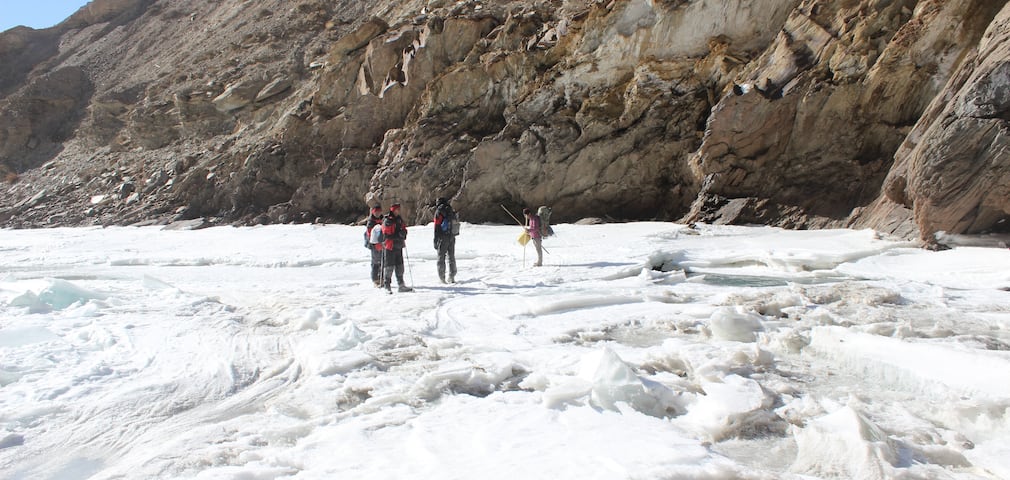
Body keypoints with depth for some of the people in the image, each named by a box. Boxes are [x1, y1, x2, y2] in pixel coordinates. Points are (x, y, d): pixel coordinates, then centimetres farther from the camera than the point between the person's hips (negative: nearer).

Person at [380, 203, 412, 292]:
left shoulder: (399, 219, 13)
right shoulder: (387, 220, -9)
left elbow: (404, 230, 22)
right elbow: (386, 235, -14)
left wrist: (403, 233, -1)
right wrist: (398, 235, -18)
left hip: (398, 246, 7)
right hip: (389, 246, -7)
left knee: (399, 266, 9)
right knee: (389, 266, -5)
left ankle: (401, 285, 15)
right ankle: (387, 285, 2)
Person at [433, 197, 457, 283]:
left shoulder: (439, 212, -8)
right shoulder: (452, 212, 10)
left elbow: (437, 228, -11)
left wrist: (435, 241, -8)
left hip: (443, 238, -5)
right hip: (452, 238, 5)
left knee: (441, 258, 2)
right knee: (451, 257, 12)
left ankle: (442, 278, 1)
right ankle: (452, 277, 13)